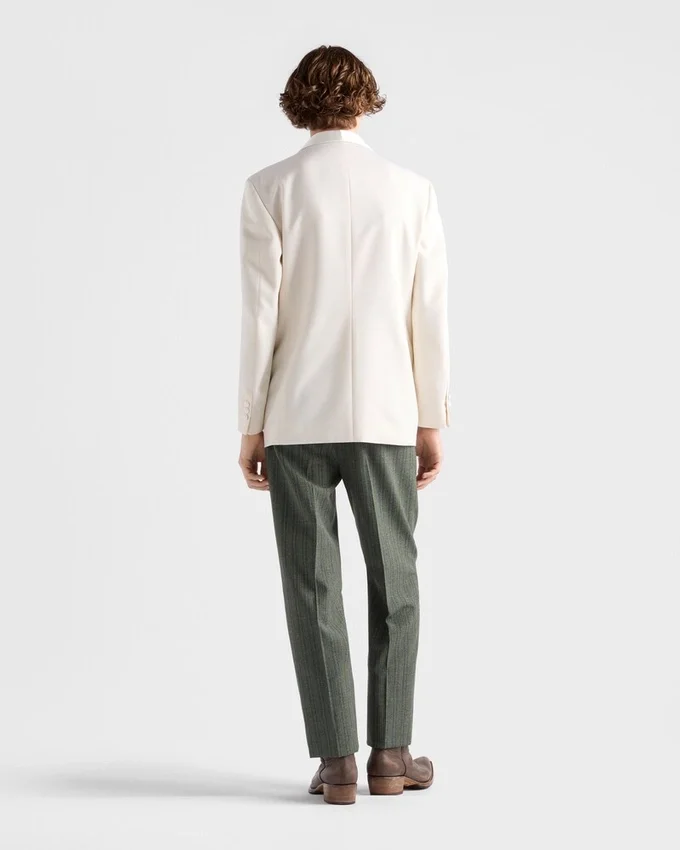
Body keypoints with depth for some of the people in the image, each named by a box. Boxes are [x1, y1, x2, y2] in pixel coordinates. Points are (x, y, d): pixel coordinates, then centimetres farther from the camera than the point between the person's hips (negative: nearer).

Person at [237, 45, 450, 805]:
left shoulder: (270, 189, -4)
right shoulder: (411, 190, 1)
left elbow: (259, 315, -7)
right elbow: (429, 316, 0)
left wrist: (251, 427, 1)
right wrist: (431, 423, 8)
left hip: (297, 419, -1)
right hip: (384, 418, 1)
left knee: (313, 588, 5)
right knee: (393, 583, 12)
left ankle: (337, 761, 4)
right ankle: (389, 754, 13)